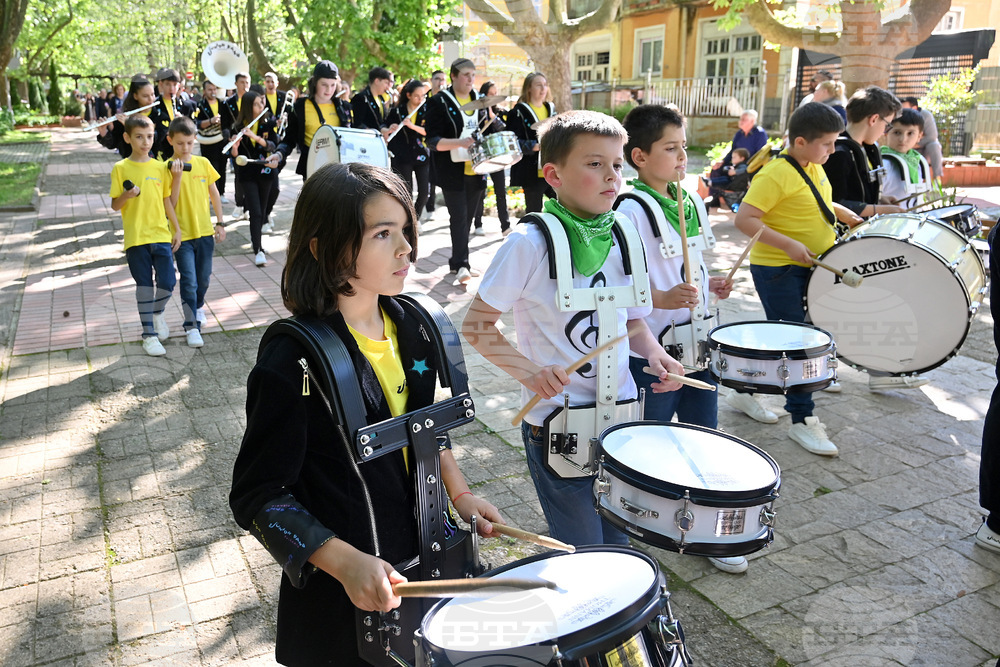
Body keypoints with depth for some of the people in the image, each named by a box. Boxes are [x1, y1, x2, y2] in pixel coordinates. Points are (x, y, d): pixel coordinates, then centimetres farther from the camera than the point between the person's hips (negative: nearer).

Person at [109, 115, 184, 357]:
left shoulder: (160, 167, 6)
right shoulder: (121, 168, -2)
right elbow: (115, 205, -1)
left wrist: (176, 229, 10)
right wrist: (126, 195, -21)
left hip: (161, 235, 2)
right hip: (136, 238, -2)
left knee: (168, 283, -1)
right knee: (144, 286, 3)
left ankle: (158, 312, 31)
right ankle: (149, 335, 13)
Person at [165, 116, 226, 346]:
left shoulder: (203, 163, 1)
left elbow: (214, 193, 9)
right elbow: (170, 203, -13)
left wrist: (220, 222, 8)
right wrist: (178, 176, -22)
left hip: (205, 231, 3)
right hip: (182, 233, -3)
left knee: (204, 278, 15)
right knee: (188, 280, -7)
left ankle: (198, 306, 43)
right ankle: (191, 326, 1)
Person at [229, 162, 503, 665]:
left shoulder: (409, 326, -3)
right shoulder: (293, 361, -23)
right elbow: (259, 497, -19)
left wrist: (460, 495, 5)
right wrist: (345, 562, -28)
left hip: (423, 562, 6)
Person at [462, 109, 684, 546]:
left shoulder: (624, 238, 3)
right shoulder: (531, 243, -14)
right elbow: (475, 326, -10)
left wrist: (653, 354, -4)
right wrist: (528, 371, -24)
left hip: (622, 416, 6)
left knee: (619, 546, 19)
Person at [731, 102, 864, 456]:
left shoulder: (814, 168, 9)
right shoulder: (776, 174, -19)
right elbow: (744, 219, -25)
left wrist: (848, 216, 14)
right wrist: (788, 244, -30)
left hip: (806, 268, 9)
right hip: (777, 269, -9)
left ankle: (744, 391, 34)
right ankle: (802, 420, 5)